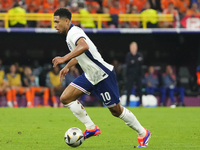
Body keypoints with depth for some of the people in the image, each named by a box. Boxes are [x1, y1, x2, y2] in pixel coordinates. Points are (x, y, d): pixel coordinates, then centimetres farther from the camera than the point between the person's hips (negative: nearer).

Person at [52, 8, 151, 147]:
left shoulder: (74, 33, -22)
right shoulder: (70, 34, 9)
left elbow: (83, 46, -45)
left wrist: (64, 58, -46)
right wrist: (67, 67, 29)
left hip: (103, 75, -10)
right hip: (90, 76, 10)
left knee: (116, 110, 1)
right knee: (65, 98, -2)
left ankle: (143, 133, 20)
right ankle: (91, 128, 4)